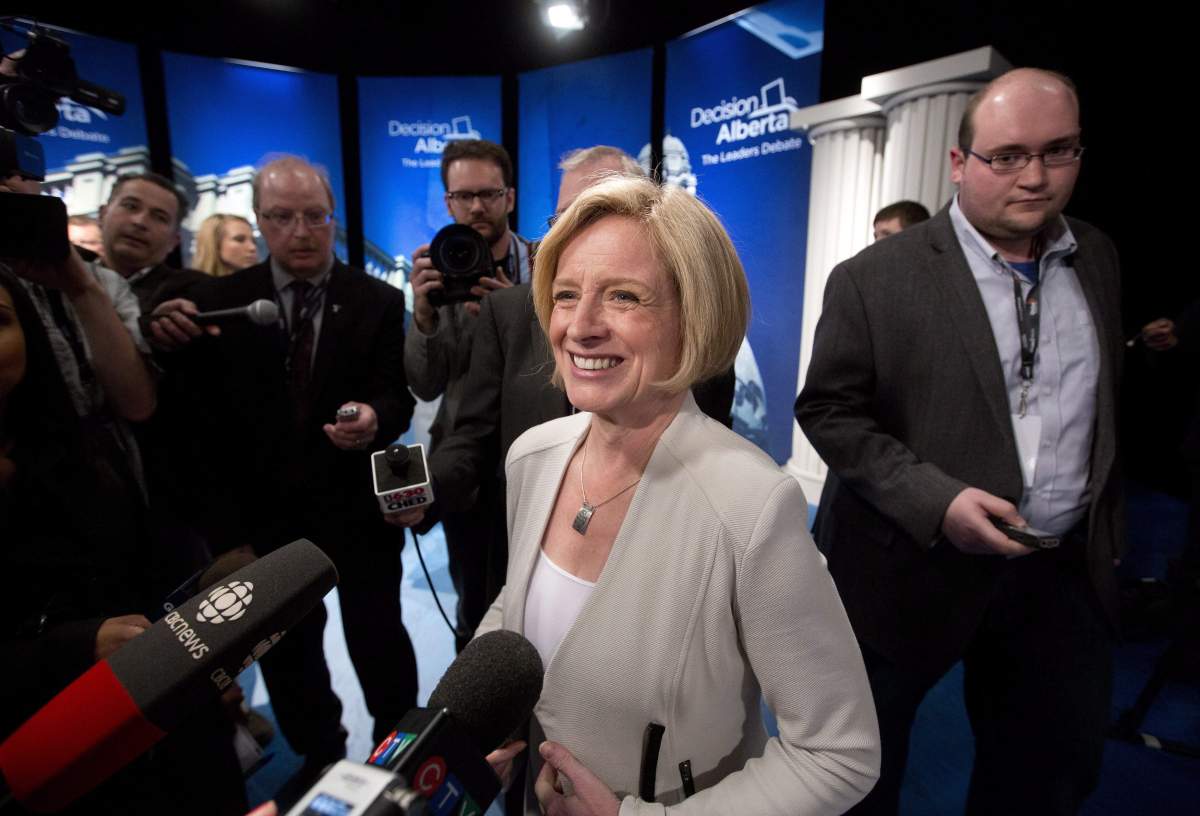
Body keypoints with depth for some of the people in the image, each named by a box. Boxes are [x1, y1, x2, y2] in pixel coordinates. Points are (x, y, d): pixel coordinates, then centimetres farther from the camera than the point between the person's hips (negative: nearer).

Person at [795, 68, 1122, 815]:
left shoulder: (1103, 262, 4)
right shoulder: (874, 277, -13)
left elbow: (1112, 404, 14)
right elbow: (828, 411, -13)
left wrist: (1109, 525, 14)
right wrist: (935, 500, -23)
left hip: (1067, 571, 5)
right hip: (915, 564, -4)